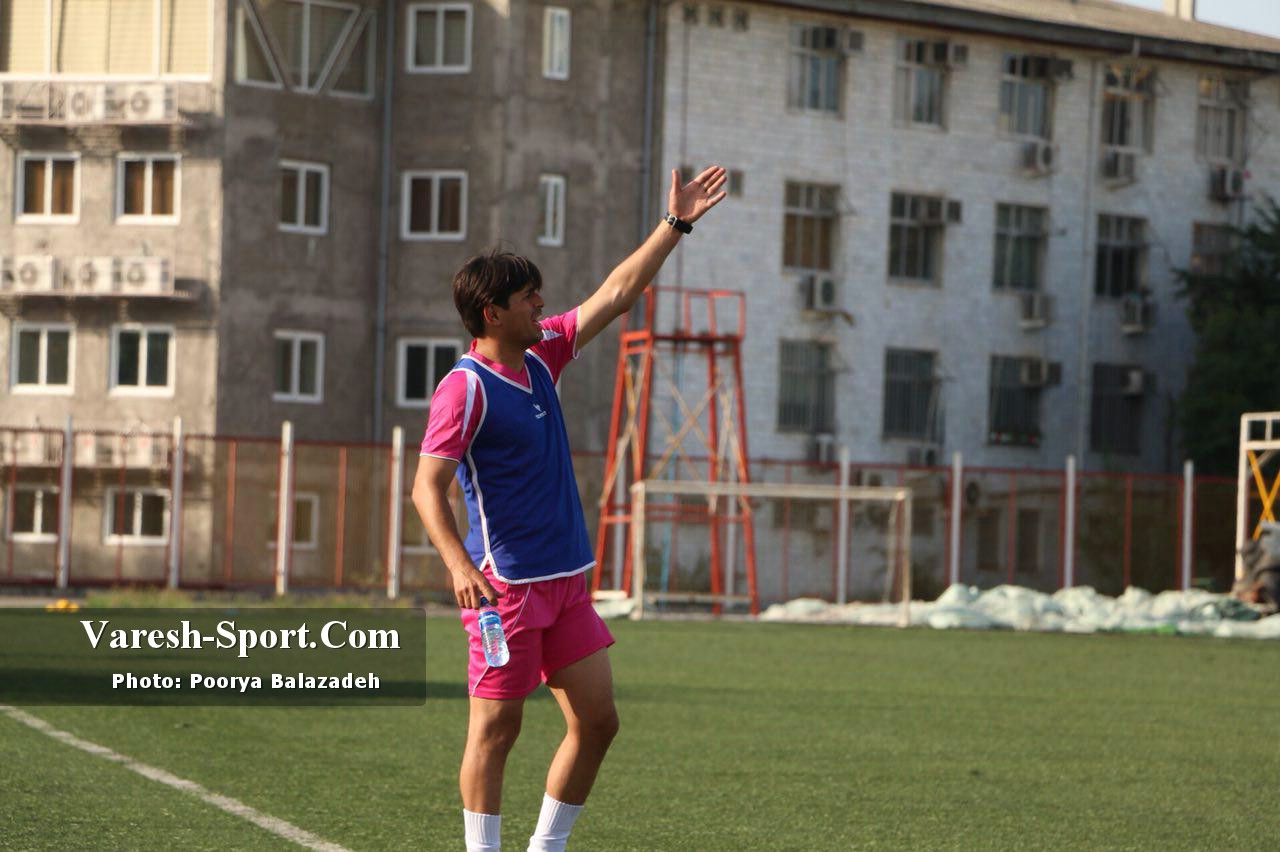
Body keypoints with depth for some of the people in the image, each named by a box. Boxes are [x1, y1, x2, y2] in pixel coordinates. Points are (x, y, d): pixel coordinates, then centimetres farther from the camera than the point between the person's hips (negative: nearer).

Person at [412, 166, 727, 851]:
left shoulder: (541, 356, 10)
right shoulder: (465, 388, -13)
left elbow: (616, 294, 17)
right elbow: (427, 488, -18)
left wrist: (676, 224, 16)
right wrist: (459, 565, -32)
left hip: (566, 582, 8)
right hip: (506, 585, -8)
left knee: (597, 720, 6)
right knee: (496, 729, -3)